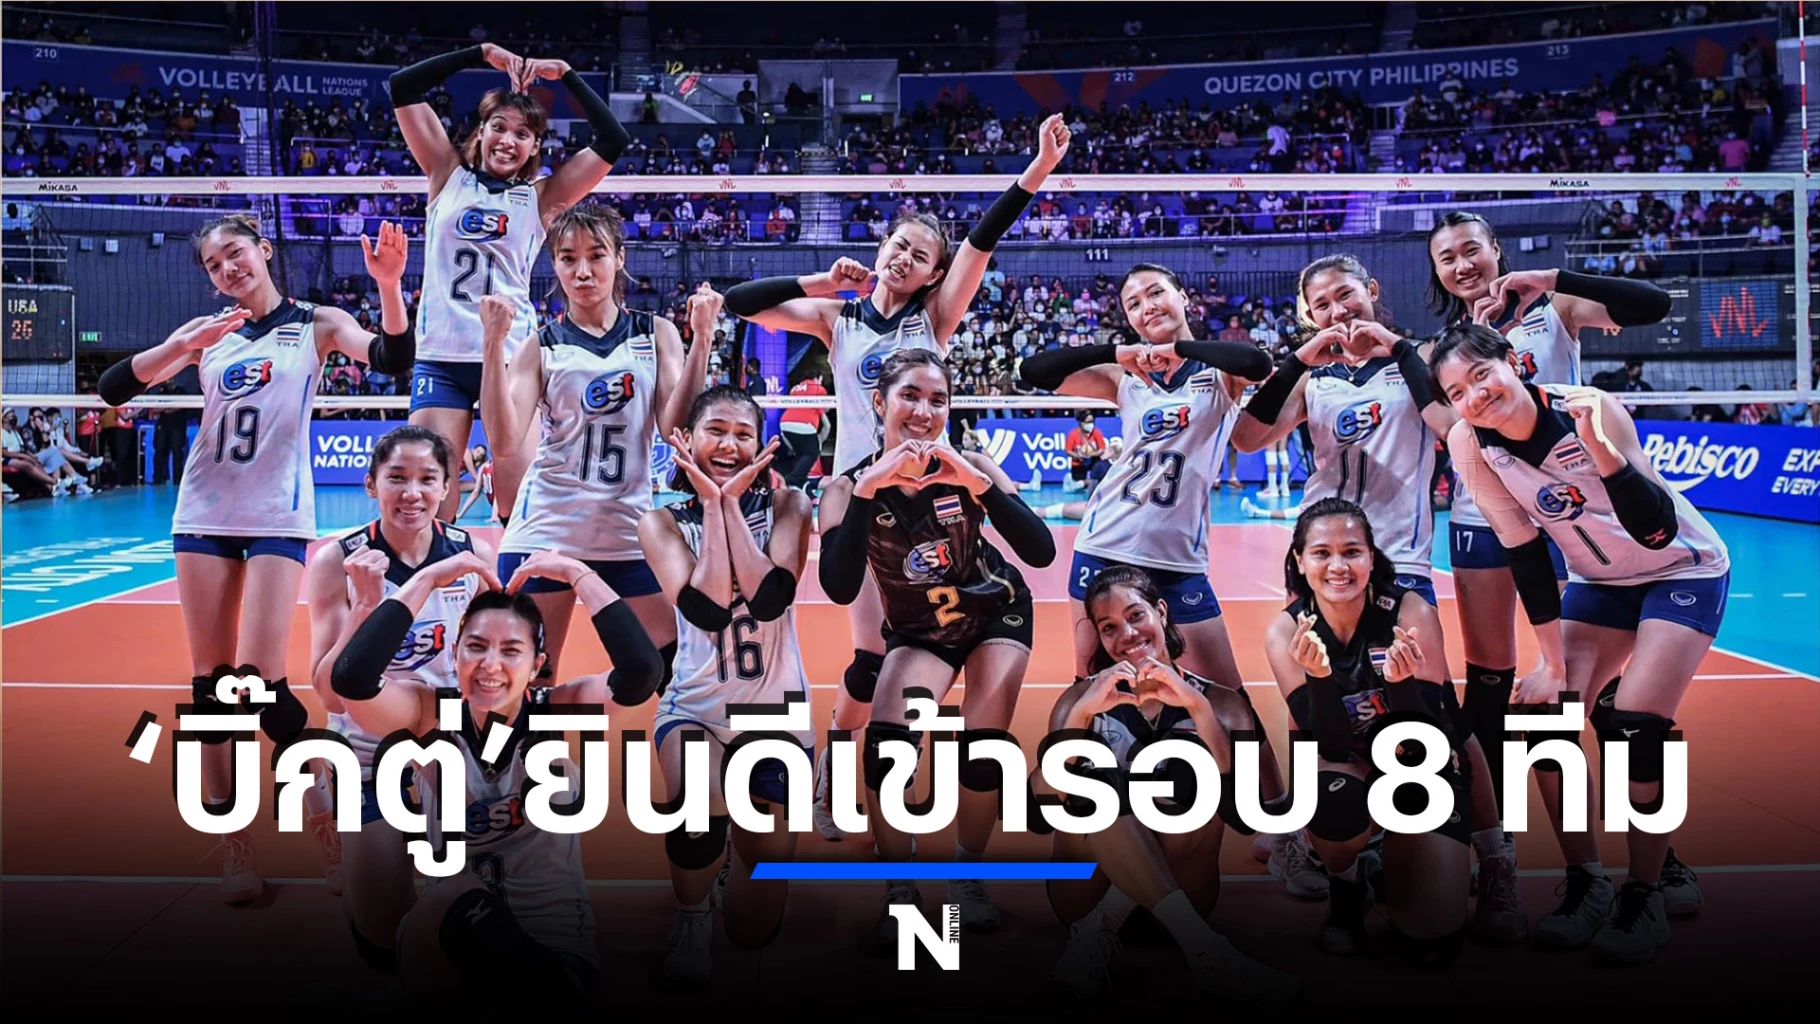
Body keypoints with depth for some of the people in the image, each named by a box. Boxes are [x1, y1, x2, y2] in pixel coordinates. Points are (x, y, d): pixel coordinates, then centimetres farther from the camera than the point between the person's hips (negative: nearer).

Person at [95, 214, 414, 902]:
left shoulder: (315, 323, 1)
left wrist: (388, 284, -31)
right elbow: (111, 389, 2)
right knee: (210, 685, 3)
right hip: (204, 517, 4)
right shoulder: (207, 333, 9)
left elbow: (393, 360, -15)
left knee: (260, 682, -11)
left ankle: (333, 824, 7)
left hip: (278, 518, -4)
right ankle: (234, 847, 12)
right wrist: (182, 345, -14)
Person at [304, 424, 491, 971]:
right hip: (370, 759, -1)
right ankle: (346, 843, 27)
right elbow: (332, 695, -18)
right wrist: (366, 604, -29)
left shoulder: (474, 553, -7)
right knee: (384, 942, -1)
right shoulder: (336, 561, -13)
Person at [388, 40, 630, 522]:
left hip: (511, 355, -1)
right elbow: (403, 88, 5)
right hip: (439, 355, 1)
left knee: (524, 499, -7)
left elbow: (613, 141, 1)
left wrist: (565, 75, -2)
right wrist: (482, 54, -1)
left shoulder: (541, 196, 8)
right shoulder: (449, 175, 11)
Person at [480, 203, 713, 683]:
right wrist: (494, 344, -14)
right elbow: (504, 441, -8)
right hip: (545, 532, -1)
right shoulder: (541, 346, 4)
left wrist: (701, 339, -11)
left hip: (629, 531, 1)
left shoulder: (656, 334, 7)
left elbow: (675, 426, -5)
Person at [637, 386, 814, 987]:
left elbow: (768, 599, -21)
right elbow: (706, 609, -20)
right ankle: (690, 917, -6)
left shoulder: (786, 506, -3)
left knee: (756, 927, 4)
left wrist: (733, 501, -19)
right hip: (696, 709, -1)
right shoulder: (663, 522, -4)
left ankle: (747, 836, 38)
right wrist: (711, 505, -16)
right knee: (699, 815, -38)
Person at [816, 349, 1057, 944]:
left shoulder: (969, 469, -21)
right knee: (886, 741, -20)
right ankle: (900, 889, -1)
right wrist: (867, 490, -43)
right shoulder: (850, 487, -21)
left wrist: (980, 484, -41)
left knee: (983, 742, -11)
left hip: (995, 613, 0)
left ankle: (968, 873, 16)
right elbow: (840, 589, -36)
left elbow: (1041, 552, -29)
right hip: (918, 632, 0)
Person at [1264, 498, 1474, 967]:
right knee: (1333, 799, -38)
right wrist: (1318, 676, -41)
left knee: (1432, 945, -14)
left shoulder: (1411, 612, -22)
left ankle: (1392, 857, 20)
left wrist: (1402, 681, -44)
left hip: (1424, 774, 0)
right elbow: (1331, 747, -23)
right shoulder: (1286, 632, -17)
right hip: (1350, 773, 0)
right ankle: (1345, 884, -2)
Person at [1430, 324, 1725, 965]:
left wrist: (1597, 445, -50)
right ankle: (1586, 885, 8)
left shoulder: (1592, 409, -30)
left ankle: (1646, 897, 0)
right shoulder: (1468, 444, -17)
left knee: (1631, 726, -18)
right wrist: (1555, 661, -10)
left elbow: (1657, 530, -36)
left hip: (1682, 571, -5)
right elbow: (1524, 552, -10)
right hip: (1598, 580, 5)